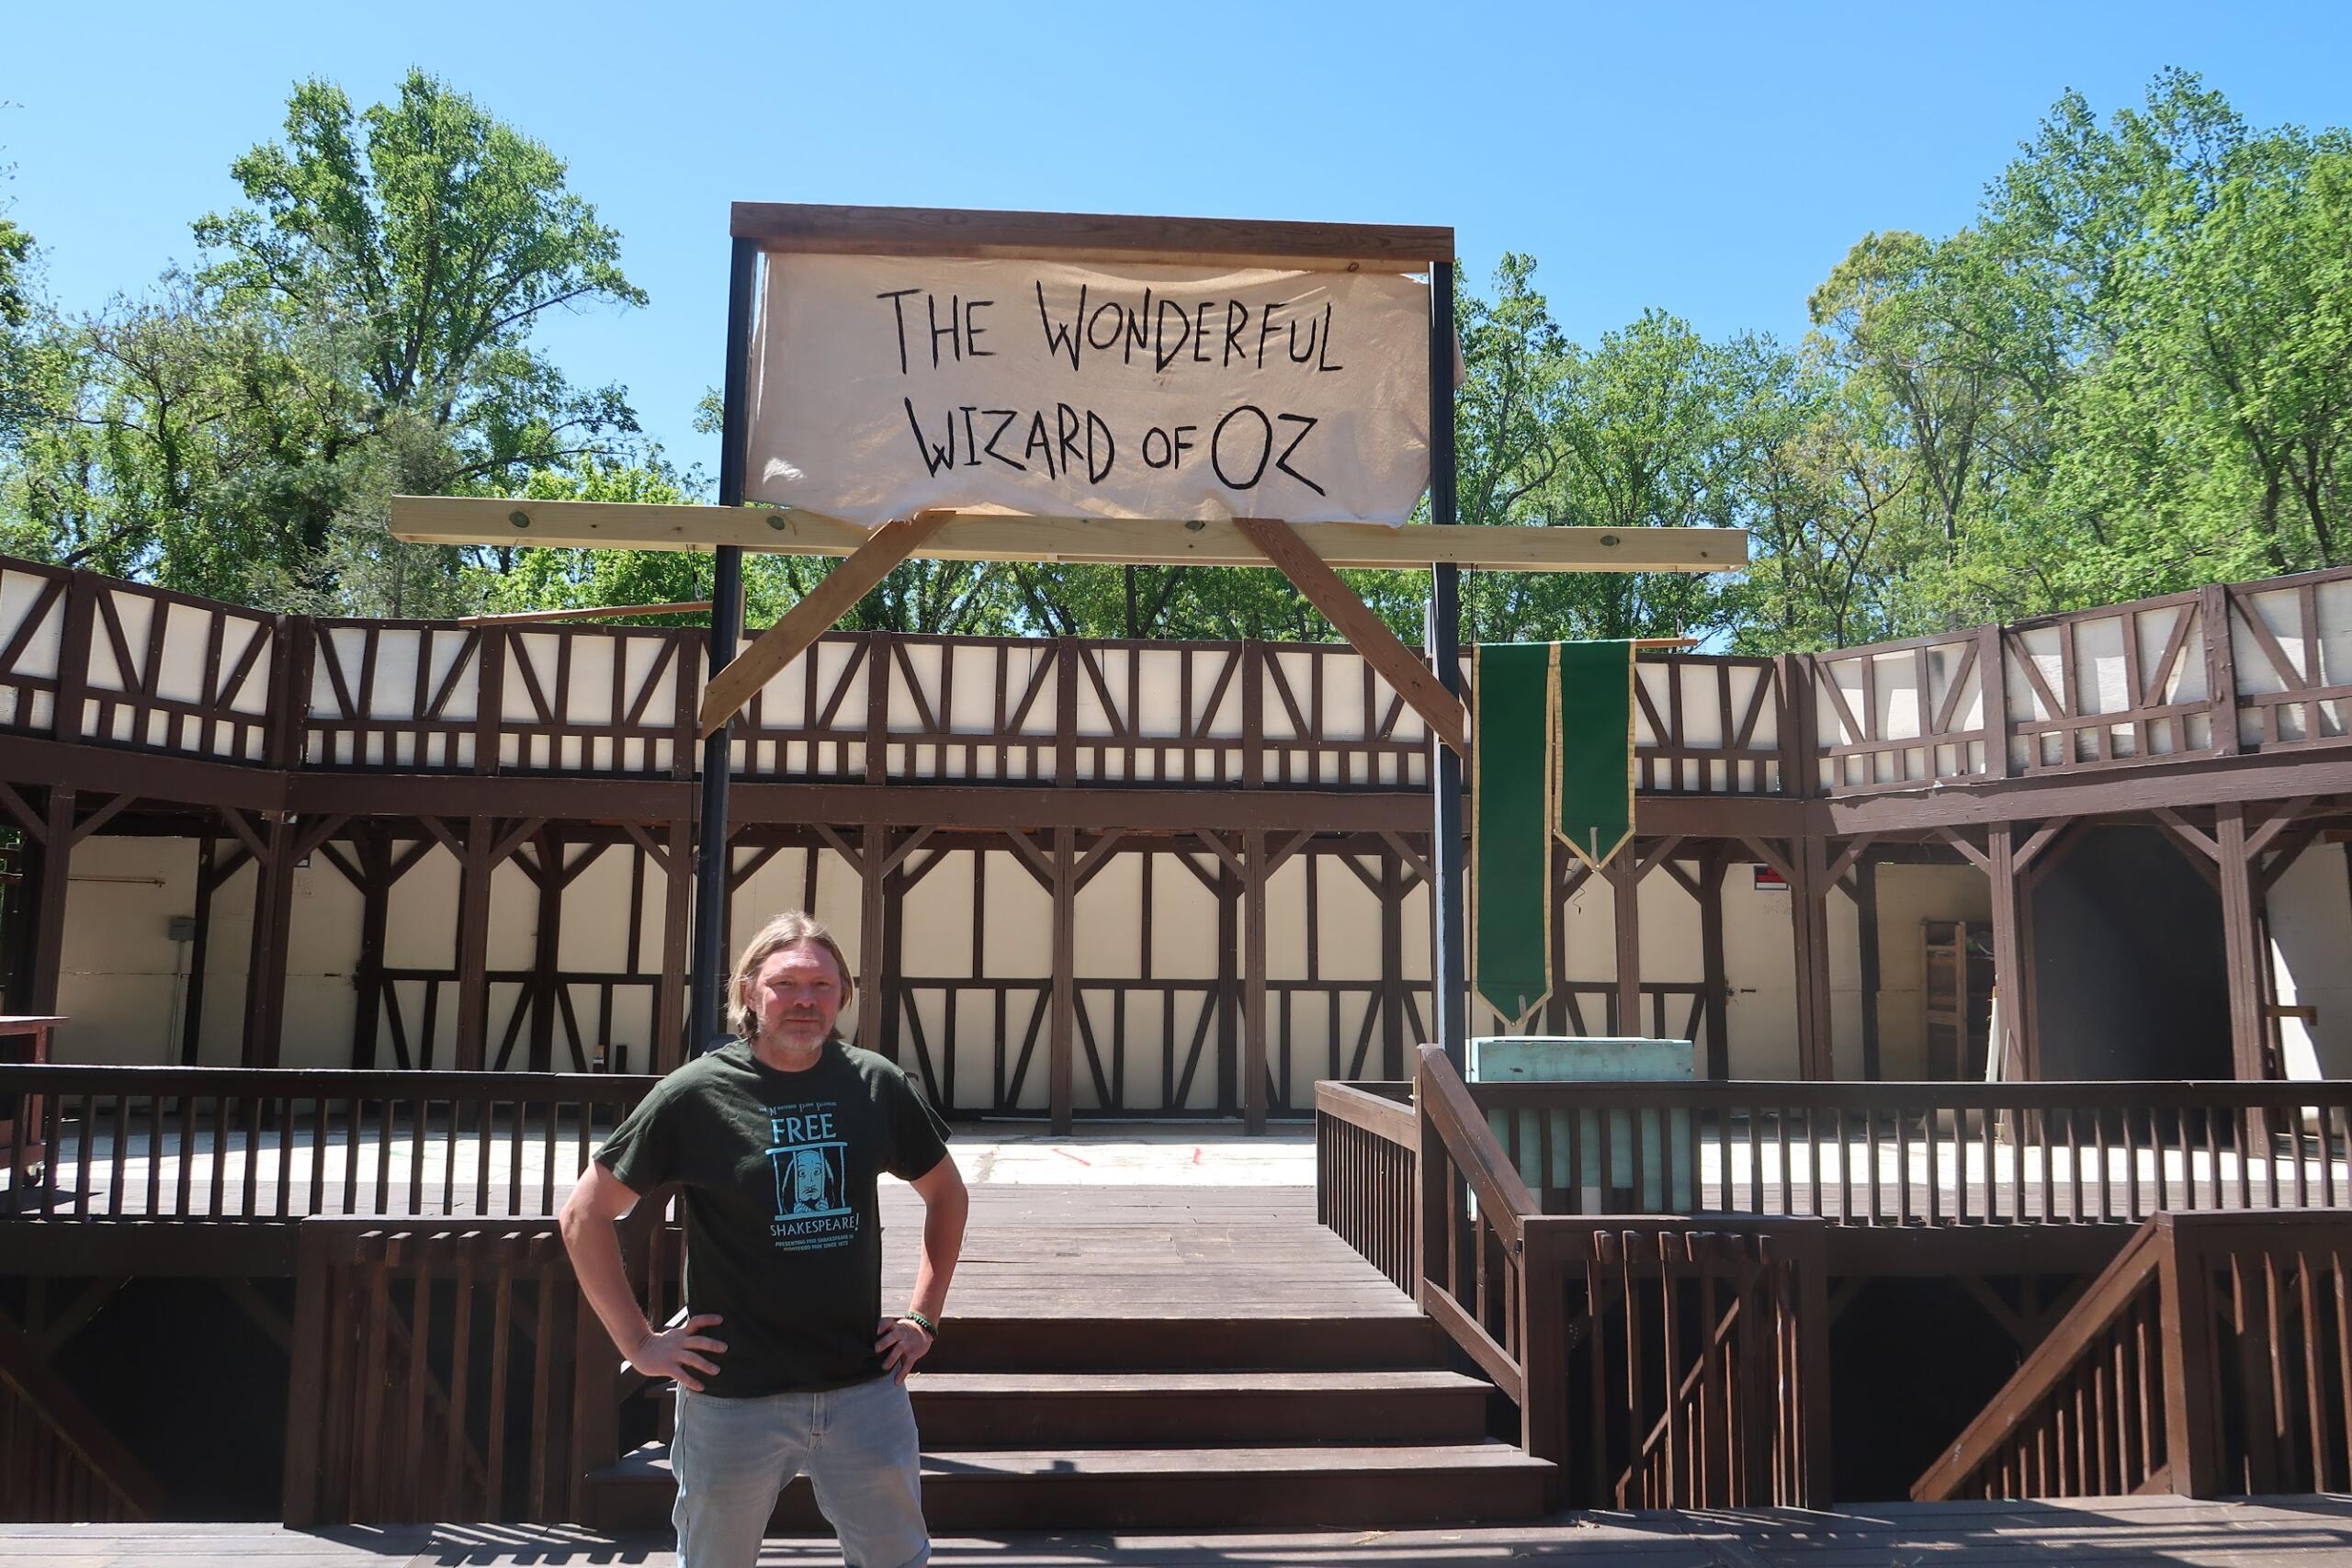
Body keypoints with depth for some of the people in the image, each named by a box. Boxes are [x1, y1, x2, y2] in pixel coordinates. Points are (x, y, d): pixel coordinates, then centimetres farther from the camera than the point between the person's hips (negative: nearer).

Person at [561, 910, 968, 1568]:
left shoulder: (876, 1085, -1)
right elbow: (585, 1215, -1)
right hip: (732, 1395, -2)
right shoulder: (696, 1093, -8)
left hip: (864, 1388, 2)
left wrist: (923, 1317, 8)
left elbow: (947, 1194, 14)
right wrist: (638, 1341, -4)